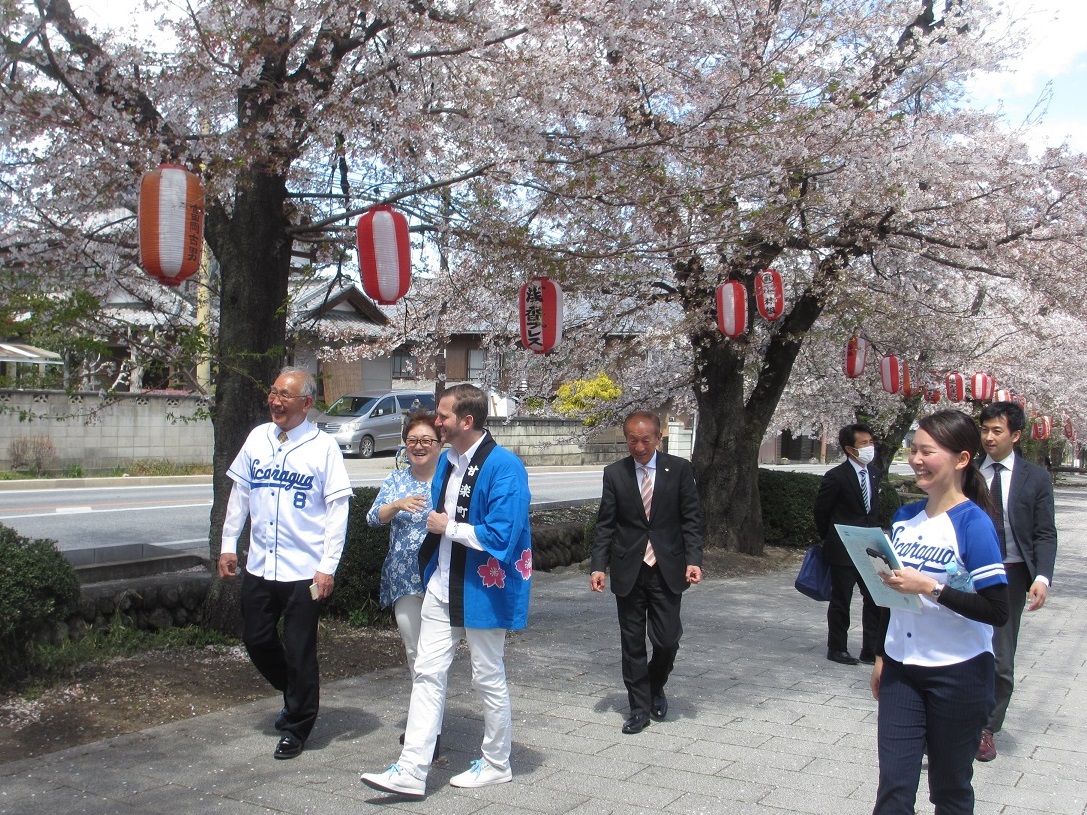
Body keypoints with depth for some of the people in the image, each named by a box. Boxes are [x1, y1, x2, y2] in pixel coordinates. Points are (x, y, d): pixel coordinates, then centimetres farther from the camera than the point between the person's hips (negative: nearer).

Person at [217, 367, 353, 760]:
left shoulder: (324, 446, -8)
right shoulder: (257, 438, 5)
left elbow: (338, 509, -9)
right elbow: (239, 494, 14)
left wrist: (327, 566, -13)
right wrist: (228, 544, 11)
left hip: (304, 569, -5)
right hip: (259, 565, 5)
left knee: (299, 650, 4)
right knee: (256, 639, 12)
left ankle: (296, 728, 22)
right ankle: (295, 691, 39)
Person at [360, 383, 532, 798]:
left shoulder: (504, 466, -20)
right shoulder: (447, 461, 6)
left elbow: (502, 534, -26)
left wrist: (449, 527, -17)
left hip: (483, 589, -7)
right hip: (442, 586, 8)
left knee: (488, 678, 9)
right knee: (427, 673, 6)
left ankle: (497, 764, 28)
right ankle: (411, 772, 11)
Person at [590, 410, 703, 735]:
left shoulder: (679, 469, -1)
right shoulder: (614, 473, 2)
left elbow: (691, 519, 0)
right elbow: (605, 524, 3)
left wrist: (693, 559, -11)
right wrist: (599, 566, -6)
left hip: (667, 569, -1)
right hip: (628, 570, 1)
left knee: (667, 639, -2)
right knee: (632, 642, 6)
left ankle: (655, 686, 29)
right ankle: (639, 708, 19)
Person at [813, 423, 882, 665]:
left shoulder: (874, 472, 5)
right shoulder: (836, 477, -16)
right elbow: (821, 512, -5)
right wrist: (830, 539, 5)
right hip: (843, 550, -6)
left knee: (875, 600, 6)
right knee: (840, 601, 6)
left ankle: (871, 650, 16)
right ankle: (837, 649, 19)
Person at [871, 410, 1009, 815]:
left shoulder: (973, 523, -13)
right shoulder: (904, 517, 6)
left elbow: (997, 609, -18)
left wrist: (930, 587, -25)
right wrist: (881, 655, 18)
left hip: (958, 672, -5)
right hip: (902, 668, 5)